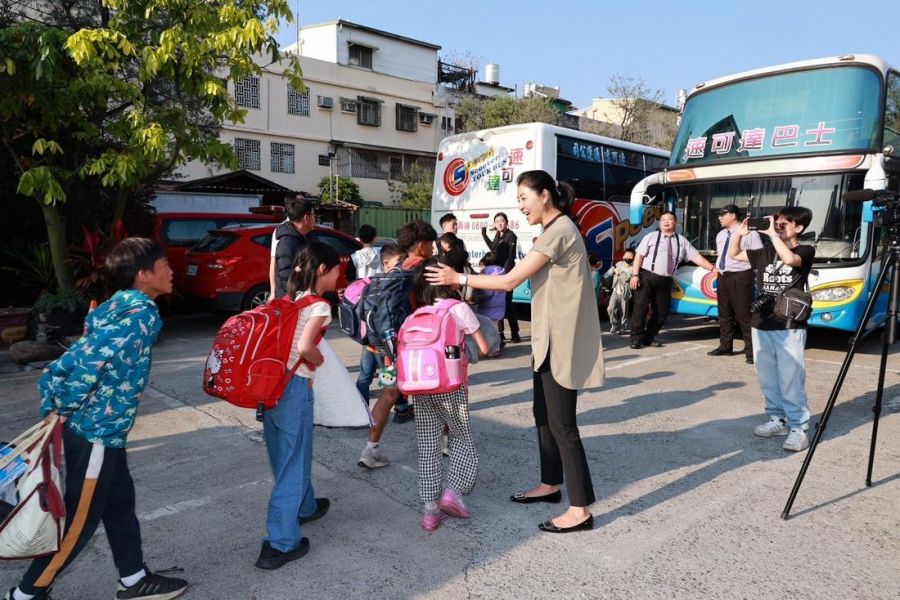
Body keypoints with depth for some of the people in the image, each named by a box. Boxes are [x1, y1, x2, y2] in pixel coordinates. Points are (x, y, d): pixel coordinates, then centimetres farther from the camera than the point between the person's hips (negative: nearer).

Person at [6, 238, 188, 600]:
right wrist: (65, 410, -15)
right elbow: (93, 359, -28)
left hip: (103, 429, 9)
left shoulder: (119, 306, 8)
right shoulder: (141, 312, -20)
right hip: (97, 431, -9)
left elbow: (78, 357, 6)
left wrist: (54, 409, 6)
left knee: (120, 505, 18)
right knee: (80, 519, 8)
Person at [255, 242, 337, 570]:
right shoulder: (319, 305, -11)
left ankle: (305, 507, 45)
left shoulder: (290, 300, 12)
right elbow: (304, 347, -24)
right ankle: (281, 543, 8)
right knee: (293, 462, 3)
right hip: (295, 387, -8)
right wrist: (320, 361, -5)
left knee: (286, 455, 23)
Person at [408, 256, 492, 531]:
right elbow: (484, 348, -1)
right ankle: (453, 491, 1)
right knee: (462, 438, 16)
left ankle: (431, 507, 13)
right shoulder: (459, 308, -4)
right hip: (450, 387, -4)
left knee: (427, 446, 10)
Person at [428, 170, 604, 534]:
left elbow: (511, 280, -19)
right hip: (549, 338, 10)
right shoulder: (555, 230, 17)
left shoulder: (559, 230, -16)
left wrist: (458, 278, -11)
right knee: (544, 414, 17)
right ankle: (550, 484, 31)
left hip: (561, 341, -10)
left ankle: (580, 510, 1)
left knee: (561, 423, -7)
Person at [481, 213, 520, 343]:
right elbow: (493, 248, 28)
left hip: (506, 272, -8)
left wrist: (505, 271, -24)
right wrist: (484, 234, 24)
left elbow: (511, 257, -16)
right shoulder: (497, 235, 13)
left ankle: (515, 334, -3)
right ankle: (500, 332, 17)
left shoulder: (511, 236, -9)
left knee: (507, 303, -8)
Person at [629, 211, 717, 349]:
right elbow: (639, 255, -3)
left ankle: (649, 337, 19)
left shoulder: (682, 241, 11)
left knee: (662, 311, 5)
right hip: (646, 277, -4)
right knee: (641, 307, -6)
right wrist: (635, 275, -12)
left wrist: (713, 268, -1)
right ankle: (636, 337, 2)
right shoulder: (651, 237, 3)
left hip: (665, 281, 4)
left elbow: (696, 257, 7)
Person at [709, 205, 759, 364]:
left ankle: (751, 351, 0)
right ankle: (725, 346, 27)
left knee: (744, 314, -7)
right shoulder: (720, 235, 16)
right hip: (722, 276, 8)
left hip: (740, 277, -8)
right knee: (724, 313, 15)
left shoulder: (748, 233, -8)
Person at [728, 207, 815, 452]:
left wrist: (772, 234, -15)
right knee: (767, 379, 11)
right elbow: (733, 254, 21)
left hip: (789, 327, -5)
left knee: (791, 381, -6)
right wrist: (739, 234, 5)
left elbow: (789, 259, -24)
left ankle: (799, 428, 3)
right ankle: (777, 420, 23)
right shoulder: (766, 251, 12)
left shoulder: (806, 251, -1)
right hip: (761, 324, 6)